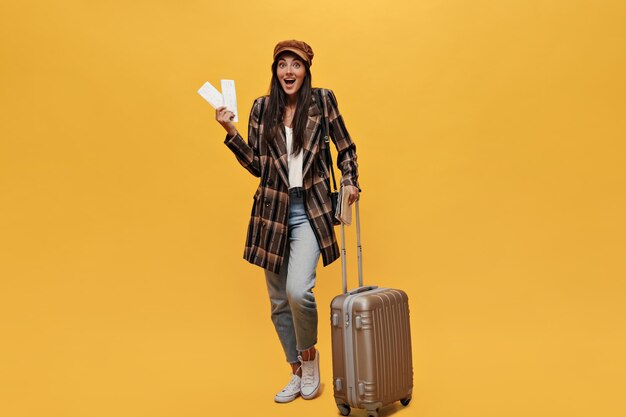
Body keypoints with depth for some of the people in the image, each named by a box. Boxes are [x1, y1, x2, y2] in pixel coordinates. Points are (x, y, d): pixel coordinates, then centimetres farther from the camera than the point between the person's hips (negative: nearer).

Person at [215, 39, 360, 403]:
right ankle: (298, 373, 30)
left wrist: (350, 181, -4)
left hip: (310, 209, -3)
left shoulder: (322, 100, 1)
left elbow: (346, 148, 10)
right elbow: (256, 165, 7)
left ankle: (310, 356, 12)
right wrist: (231, 132, -2)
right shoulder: (262, 108, 7)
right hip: (272, 210, 3)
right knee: (280, 301, 9)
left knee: (298, 289, -20)